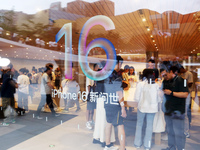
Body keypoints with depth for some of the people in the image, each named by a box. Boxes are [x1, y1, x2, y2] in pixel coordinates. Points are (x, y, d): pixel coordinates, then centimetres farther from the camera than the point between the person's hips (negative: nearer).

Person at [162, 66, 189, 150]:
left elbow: (185, 94, -21)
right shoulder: (170, 82, 13)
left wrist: (171, 93, -21)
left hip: (177, 111, -8)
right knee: (170, 131, 17)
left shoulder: (180, 80, -11)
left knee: (178, 132, -2)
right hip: (169, 110, 8)